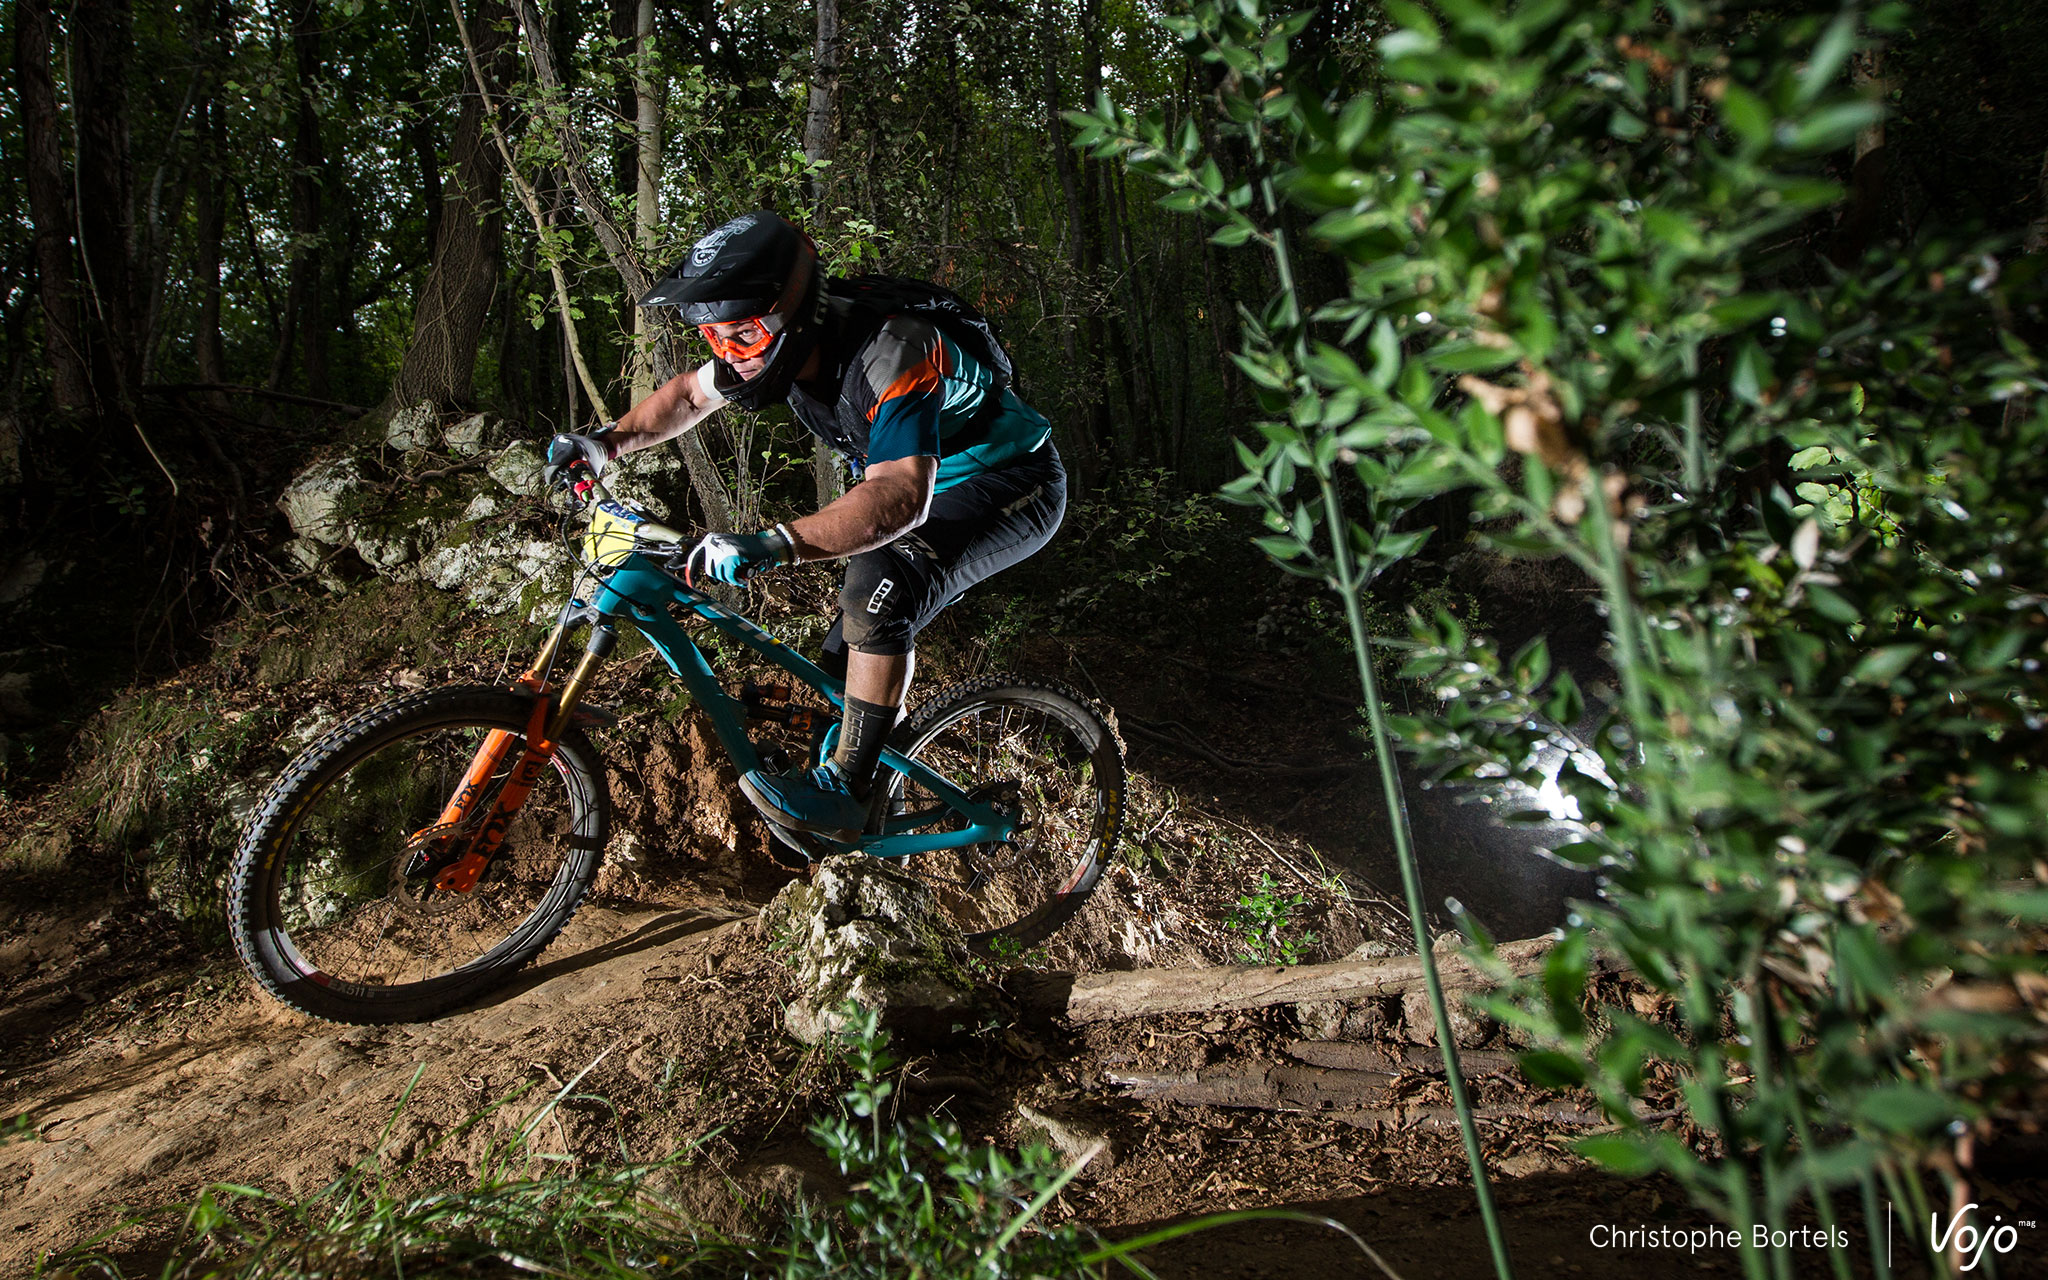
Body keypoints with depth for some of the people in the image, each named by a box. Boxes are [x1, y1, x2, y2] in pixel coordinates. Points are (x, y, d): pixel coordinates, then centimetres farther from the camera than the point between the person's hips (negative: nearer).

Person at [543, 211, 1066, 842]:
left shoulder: (892, 356, -35)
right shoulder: (788, 340, -10)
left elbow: (899, 497, -47)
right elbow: (688, 395, 7)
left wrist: (775, 544, -58)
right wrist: (607, 444, -6)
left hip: (1011, 489, -8)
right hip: (931, 487, 9)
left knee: (881, 582, -32)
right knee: (842, 667, 8)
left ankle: (843, 793, -24)